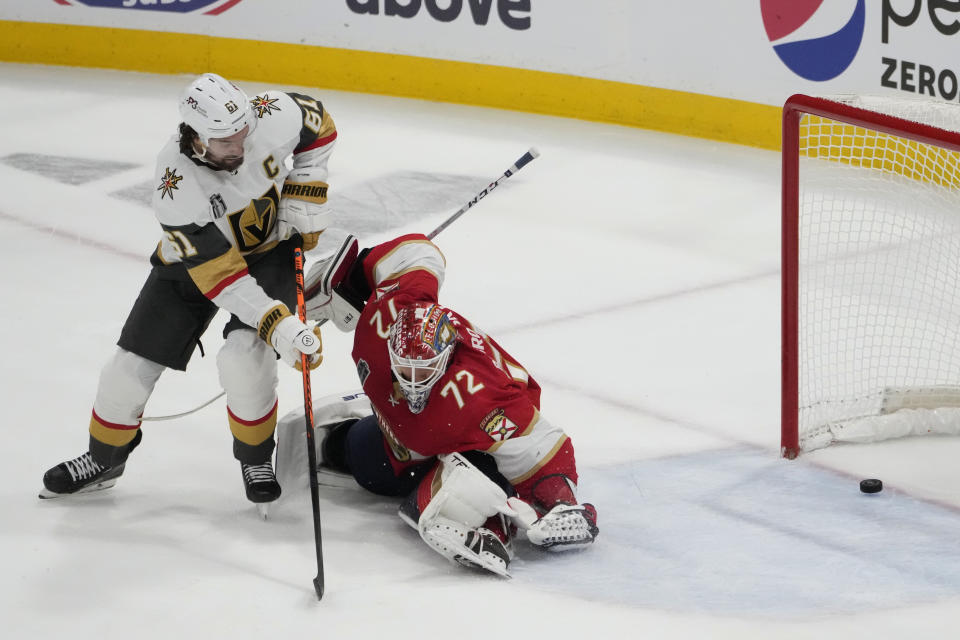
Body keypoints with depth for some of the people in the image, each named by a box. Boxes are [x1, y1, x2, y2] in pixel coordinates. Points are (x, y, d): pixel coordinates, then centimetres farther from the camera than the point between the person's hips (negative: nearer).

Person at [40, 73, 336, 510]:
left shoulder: (272, 118, -30)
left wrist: (306, 195, -11)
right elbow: (222, 277, -35)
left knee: (245, 358, -22)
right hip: (197, 255, 0)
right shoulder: (176, 190, -36)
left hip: (271, 247, 0)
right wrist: (279, 325, -42)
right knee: (133, 362, 1)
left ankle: (256, 458, 4)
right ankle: (104, 459, 28)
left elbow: (318, 123, -4)